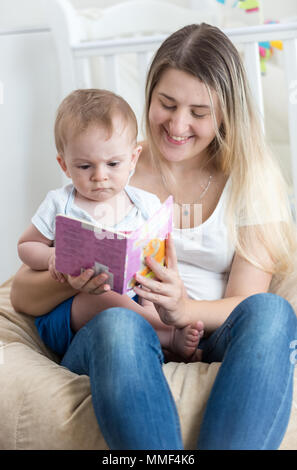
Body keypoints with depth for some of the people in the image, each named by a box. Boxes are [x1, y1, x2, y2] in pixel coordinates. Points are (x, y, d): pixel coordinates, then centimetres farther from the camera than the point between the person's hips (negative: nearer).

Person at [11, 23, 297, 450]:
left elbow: (245, 304, 0)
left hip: (212, 349, 1)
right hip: (116, 349, 0)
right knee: (118, 323, -36)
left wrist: (183, 309, -23)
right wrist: (68, 281, -17)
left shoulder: (249, 181, 10)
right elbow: (22, 296, 7)